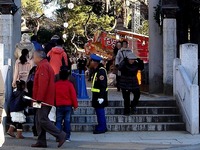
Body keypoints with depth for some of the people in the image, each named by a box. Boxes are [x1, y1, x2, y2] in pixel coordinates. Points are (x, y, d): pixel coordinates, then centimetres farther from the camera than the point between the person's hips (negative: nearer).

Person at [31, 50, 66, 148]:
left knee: (43, 120, -11)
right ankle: (41, 142, 11)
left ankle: (60, 135, -9)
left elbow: (43, 84, -21)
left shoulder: (42, 66, -11)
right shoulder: (46, 65, 21)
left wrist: (39, 98, -21)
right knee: (39, 120, 10)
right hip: (47, 99, 10)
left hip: (44, 100, -10)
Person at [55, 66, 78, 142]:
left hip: (59, 106, 1)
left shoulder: (56, 84, 0)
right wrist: (75, 105, 3)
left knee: (58, 121, 6)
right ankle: (67, 137, 4)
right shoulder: (69, 84, -7)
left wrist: (54, 104, 19)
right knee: (67, 121, 3)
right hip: (68, 106, -1)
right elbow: (73, 95, -6)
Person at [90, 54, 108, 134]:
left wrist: (101, 97, -24)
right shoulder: (97, 70, 11)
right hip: (96, 94, 10)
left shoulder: (101, 71, -20)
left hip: (100, 94, -10)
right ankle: (102, 126, 26)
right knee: (98, 110, 16)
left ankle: (102, 128, 4)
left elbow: (103, 85, -23)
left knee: (100, 111, -4)